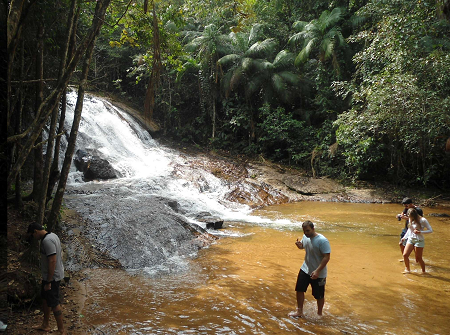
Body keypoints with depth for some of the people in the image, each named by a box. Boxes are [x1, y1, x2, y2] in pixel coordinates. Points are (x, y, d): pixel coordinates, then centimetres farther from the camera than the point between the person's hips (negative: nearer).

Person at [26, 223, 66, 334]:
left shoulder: (47, 241, -24)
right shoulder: (52, 235, 7)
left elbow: (52, 261, -28)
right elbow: (60, 254, 16)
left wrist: (48, 282, -23)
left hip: (52, 276, -10)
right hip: (48, 275, 10)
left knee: (54, 303, -2)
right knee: (45, 298, 22)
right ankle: (45, 325, 38)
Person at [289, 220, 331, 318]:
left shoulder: (322, 241, -25)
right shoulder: (305, 237, -3)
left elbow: (326, 257, -25)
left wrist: (317, 271, -29)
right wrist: (299, 245, -8)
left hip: (318, 274, -6)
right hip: (305, 269, 7)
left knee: (319, 296, 9)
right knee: (299, 290, 11)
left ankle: (319, 314, 32)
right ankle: (299, 311, 27)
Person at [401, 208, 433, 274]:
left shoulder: (423, 220, -13)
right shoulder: (411, 219, 5)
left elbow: (430, 230, -11)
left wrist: (420, 232, -22)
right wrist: (405, 237, 18)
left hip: (419, 241, -5)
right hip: (410, 239, 5)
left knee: (418, 258, 1)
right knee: (405, 255, -3)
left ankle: (423, 271, 23)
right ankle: (407, 269, 17)